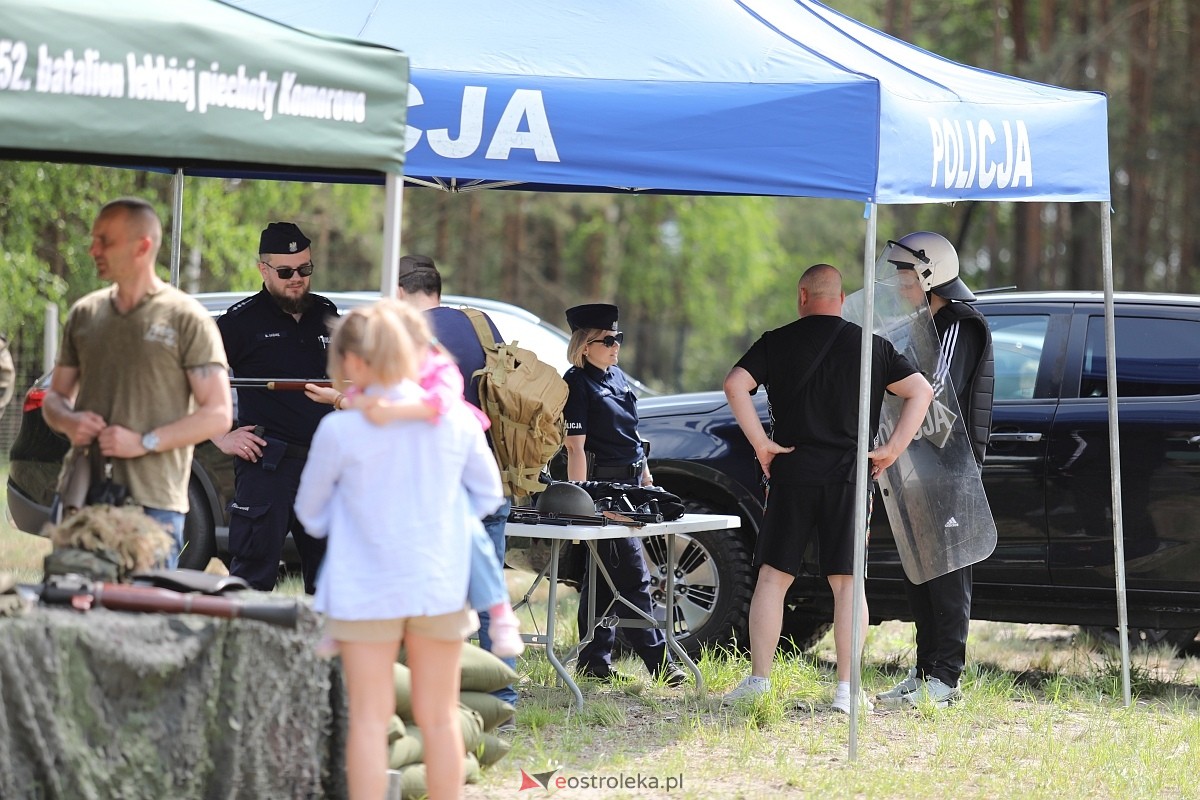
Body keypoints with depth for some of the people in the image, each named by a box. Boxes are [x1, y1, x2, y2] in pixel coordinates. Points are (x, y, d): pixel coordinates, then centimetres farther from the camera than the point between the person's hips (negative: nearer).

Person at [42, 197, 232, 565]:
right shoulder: (84, 314, 15)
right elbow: (54, 396, 22)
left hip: (152, 504, -5)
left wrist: (144, 442, -14)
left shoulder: (186, 320, -1)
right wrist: (68, 421, -2)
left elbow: (218, 414, -5)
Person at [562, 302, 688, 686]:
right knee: (632, 577, -8)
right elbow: (575, 446, -16)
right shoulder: (577, 383, -10)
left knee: (605, 576, 10)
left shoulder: (617, 377, 15)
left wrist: (646, 476, 22)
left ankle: (594, 662, 14)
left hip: (629, 484, 9)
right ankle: (659, 661, -8)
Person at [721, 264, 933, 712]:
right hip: (849, 475, 1)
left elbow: (735, 385, -10)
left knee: (773, 578, 6)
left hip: (792, 473, -1)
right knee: (847, 583, 4)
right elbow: (921, 391, 0)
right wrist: (893, 449, 0)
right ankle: (847, 688, -1)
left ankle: (759, 679, 2)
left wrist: (761, 444, -8)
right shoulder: (871, 347, 6)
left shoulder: (778, 343, 3)